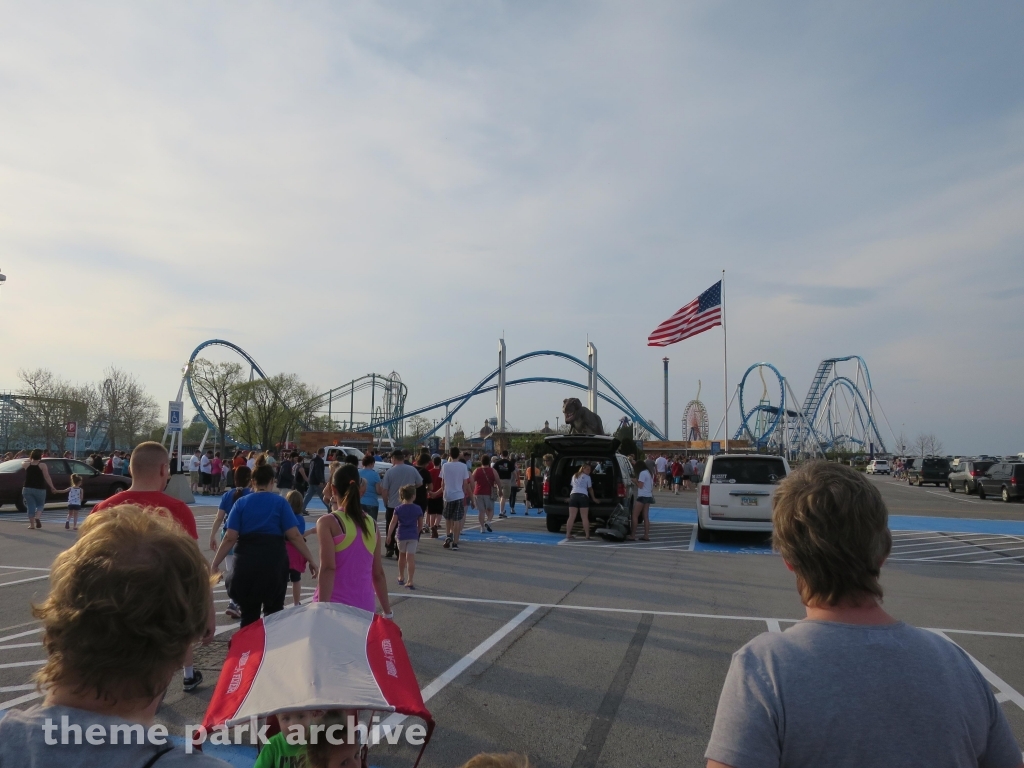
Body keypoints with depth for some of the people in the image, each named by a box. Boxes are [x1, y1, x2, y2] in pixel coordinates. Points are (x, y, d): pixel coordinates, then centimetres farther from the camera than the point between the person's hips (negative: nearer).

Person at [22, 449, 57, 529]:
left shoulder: (27, 465, 1)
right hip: (39, 489, -2)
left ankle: (32, 524, 2)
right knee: (40, 505, 13)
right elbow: (47, 477, -12)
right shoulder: (42, 465, -8)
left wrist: (30, 459, 25)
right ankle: (37, 517, -13)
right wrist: (52, 487, -9)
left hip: (27, 489, 2)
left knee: (30, 506, 5)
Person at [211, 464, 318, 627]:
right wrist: (311, 560, -3)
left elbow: (230, 538, -3)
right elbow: (294, 536, -7)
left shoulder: (241, 503, 4)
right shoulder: (280, 503, 0)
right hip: (274, 563, -1)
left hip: (246, 563, 1)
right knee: (273, 613, 15)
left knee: (249, 615, 12)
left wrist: (215, 563, 4)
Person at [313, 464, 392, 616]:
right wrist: (387, 611, 20)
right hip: (364, 608, 5)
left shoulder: (328, 522, -5)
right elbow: (378, 573, 12)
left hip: (334, 607, -5)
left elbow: (328, 568, -16)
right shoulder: (371, 524, 8)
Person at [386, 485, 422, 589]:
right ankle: (410, 581, -8)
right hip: (413, 536, -1)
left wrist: (389, 535, 0)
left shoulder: (398, 509, -4)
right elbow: (420, 524, 5)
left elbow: (393, 523, -7)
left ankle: (401, 578, 34)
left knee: (402, 556, 19)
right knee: (411, 559, -4)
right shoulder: (418, 509, -3)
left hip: (401, 535, 1)